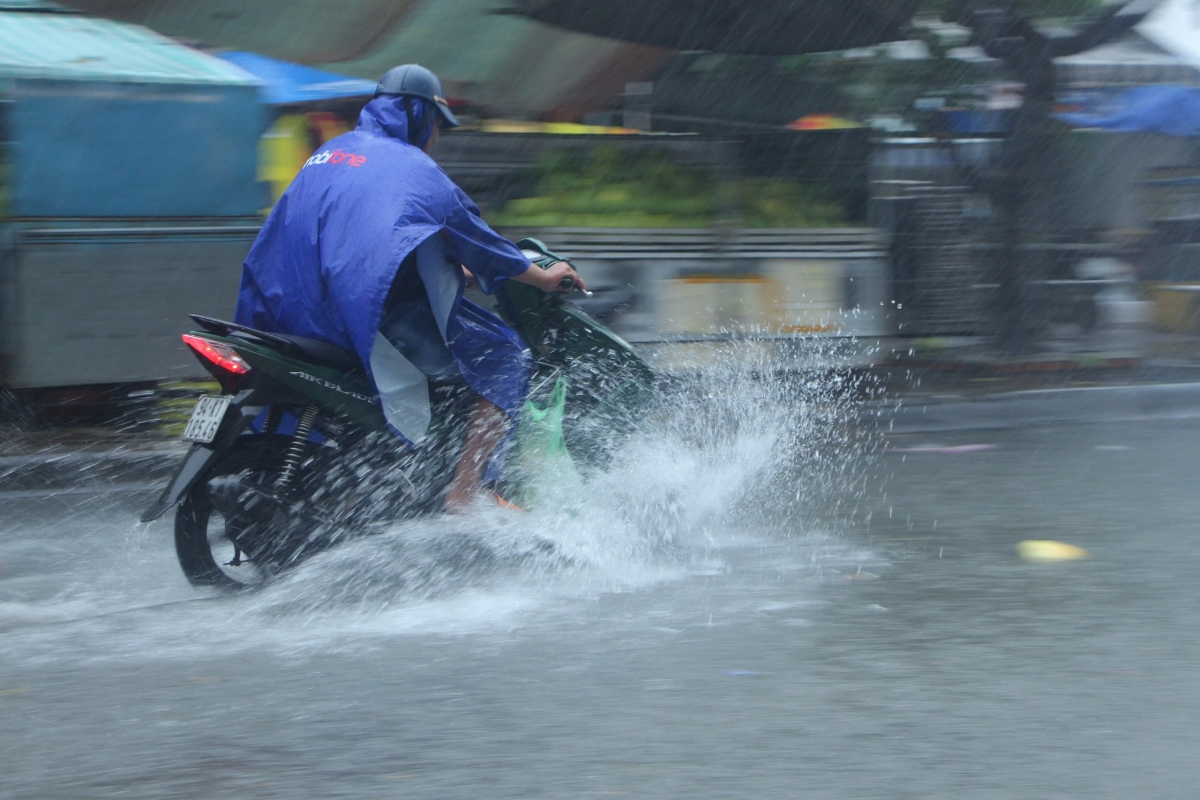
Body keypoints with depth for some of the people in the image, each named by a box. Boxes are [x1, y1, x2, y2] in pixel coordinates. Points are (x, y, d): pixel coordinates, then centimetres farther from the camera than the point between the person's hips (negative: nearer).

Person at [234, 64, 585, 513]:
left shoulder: (332, 151, 21)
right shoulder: (414, 169, -2)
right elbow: (475, 237, 5)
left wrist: (452, 268, 41)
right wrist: (543, 278, 20)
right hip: (378, 313, -9)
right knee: (507, 361, -1)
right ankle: (463, 497, -11)